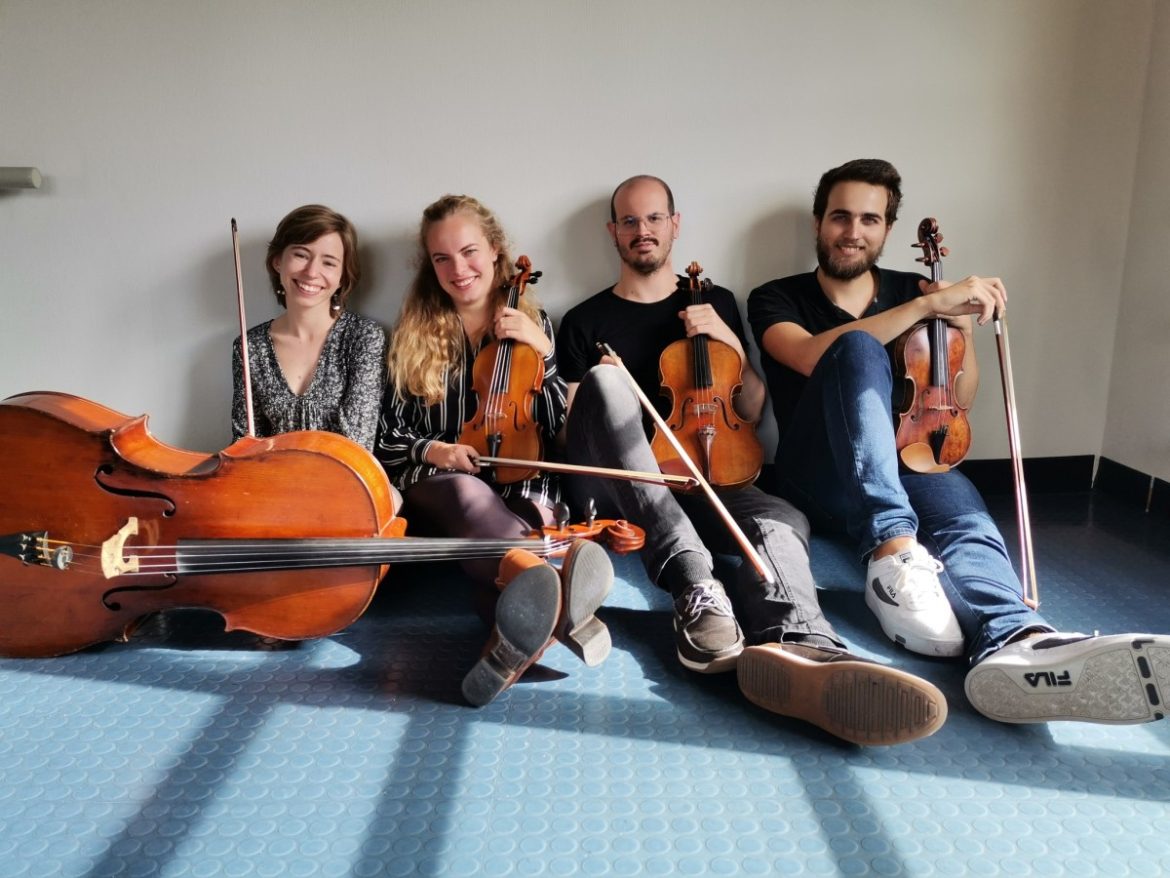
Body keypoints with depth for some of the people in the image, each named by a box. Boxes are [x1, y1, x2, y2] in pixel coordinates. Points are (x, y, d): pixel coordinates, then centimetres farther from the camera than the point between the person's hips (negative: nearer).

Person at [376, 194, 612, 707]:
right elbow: (388, 438, 9)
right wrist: (431, 451, -13)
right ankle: (560, 610, -67)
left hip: (517, 491, 2)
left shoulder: (532, 323, 12)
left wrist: (542, 352, -7)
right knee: (466, 493, -39)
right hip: (434, 488, -1)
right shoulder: (413, 333, 11)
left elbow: (559, 430, 4)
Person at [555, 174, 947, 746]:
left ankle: (789, 644, -67)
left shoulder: (716, 304, 17)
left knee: (781, 520, -30)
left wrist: (732, 343, -2)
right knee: (606, 380, -32)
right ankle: (693, 584, -44)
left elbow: (753, 414, 15)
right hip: (612, 489, -1)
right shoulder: (584, 322, 12)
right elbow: (568, 429, 9)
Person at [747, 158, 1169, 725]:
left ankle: (1013, 643, -66)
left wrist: (962, 326, 0)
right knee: (858, 346, -30)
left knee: (966, 517, -32)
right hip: (822, 477, -3)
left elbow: (959, 400, 17)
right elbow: (812, 356, -19)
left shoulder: (909, 289, 16)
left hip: (908, 461, 3)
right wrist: (926, 306, -19)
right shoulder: (775, 300, 6)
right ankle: (893, 548, -46)